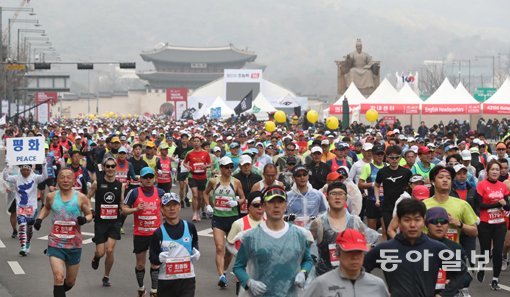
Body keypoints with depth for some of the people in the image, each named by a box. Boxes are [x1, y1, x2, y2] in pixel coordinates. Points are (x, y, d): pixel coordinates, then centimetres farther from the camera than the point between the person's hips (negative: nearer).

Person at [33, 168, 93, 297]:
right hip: (55, 244, -1)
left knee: (70, 282, 15)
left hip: (74, 245, 1)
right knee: (59, 278, -19)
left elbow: (89, 214, 4)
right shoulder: (51, 197, 0)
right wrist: (39, 219, 6)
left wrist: (85, 219, -18)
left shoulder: (81, 198, -6)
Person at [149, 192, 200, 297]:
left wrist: (196, 254, 2)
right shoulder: (158, 233, -5)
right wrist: (159, 258, -24)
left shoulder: (190, 227, 0)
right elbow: (153, 262, -2)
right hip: (166, 280, 0)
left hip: (187, 279, 0)